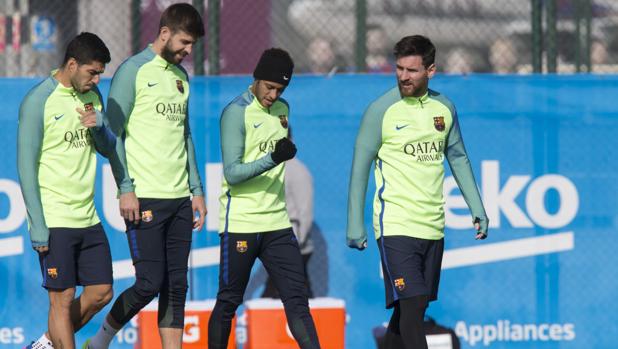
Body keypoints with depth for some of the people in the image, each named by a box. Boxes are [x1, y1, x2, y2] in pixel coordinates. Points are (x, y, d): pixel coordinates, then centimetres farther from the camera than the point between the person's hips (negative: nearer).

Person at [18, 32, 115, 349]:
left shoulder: (91, 95, 10)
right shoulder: (39, 100, -11)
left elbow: (109, 149, 17)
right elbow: (26, 165, -11)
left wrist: (98, 127, -8)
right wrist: (38, 227, -15)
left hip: (88, 218, 7)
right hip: (54, 222, -7)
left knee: (101, 292, 8)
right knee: (63, 298, -4)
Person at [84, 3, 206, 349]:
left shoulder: (181, 76, 16)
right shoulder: (134, 71, -6)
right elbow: (113, 134, -7)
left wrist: (197, 190, 17)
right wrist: (126, 189, -13)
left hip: (179, 198, 7)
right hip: (145, 198, -7)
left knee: (176, 286, 3)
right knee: (150, 283, -9)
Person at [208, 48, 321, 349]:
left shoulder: (282, 109, 11)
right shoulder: (236, 113, -11)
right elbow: (232, 173, -18)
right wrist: (272, 159, -29)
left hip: (277, 223, 6)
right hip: (240, 222, -6)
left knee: (297, 298, -2)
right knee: (228, 302, 2)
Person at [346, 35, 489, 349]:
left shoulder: (444, 107, 8)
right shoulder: (381, 110, -7)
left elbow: (458, 158, 19)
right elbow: (360, 167, -4)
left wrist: (477, 208, 14)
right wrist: (355, 225, -7)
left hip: (433, 227, 5)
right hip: (395, 226, -5)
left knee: (412, 308, 9)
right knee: (411, 305, -15)